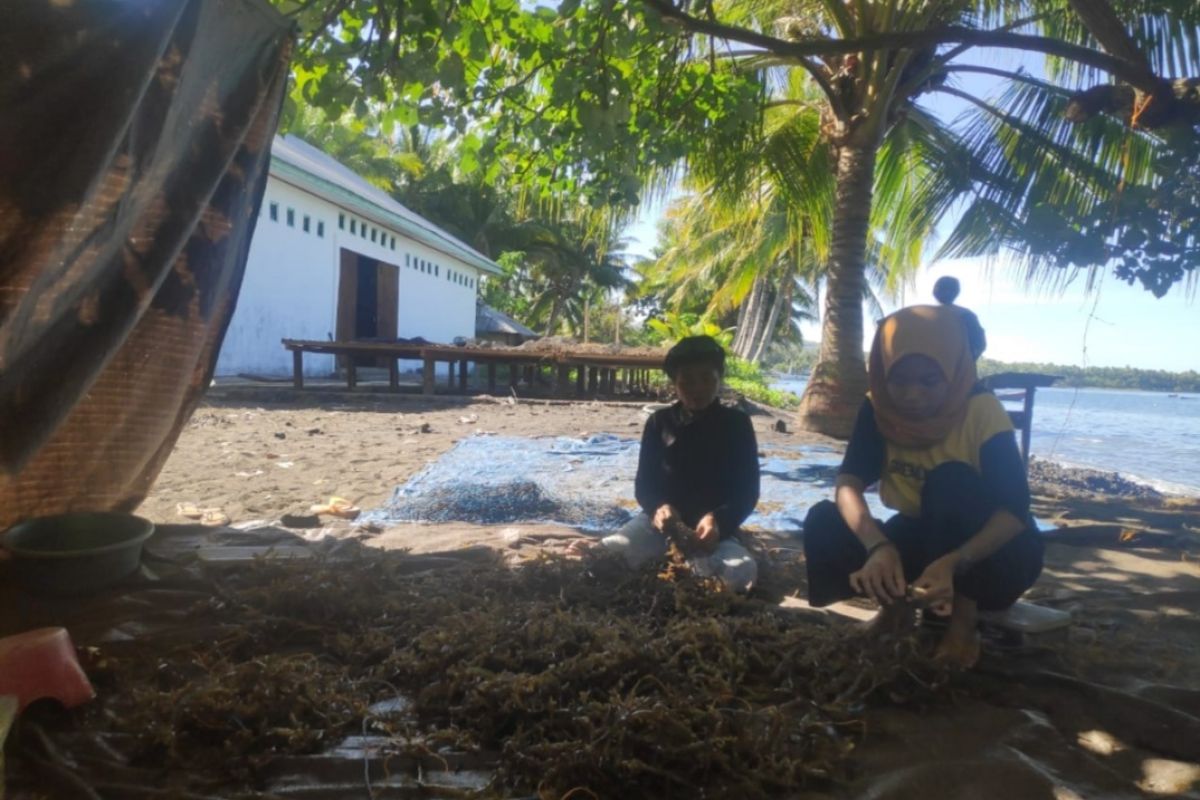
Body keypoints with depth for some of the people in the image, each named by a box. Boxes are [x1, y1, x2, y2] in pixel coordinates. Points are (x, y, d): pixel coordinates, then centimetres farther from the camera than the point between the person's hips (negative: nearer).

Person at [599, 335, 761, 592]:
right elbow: (644, 482, 5)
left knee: (741, 572, -33)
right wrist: (657, 507, -20)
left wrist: (718, 520, -23)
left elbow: (748, 490, -1)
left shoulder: (736, 424, 2)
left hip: (715, 527, 0)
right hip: (661, 521, 1)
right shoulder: (660, 422, 6)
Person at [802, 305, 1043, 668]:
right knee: (824, 521, -21)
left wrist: (954, 563, -47)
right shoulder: (878, 408, -14)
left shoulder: (982, 411, -23)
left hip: (989, 549, -3)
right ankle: (897, 603, 0)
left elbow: (1015, 510, -29)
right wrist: (879, 546, -44)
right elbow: (848, 483, -25)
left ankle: (964, 616, -17)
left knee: (951, 479, -32)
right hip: (921, 540, 3)